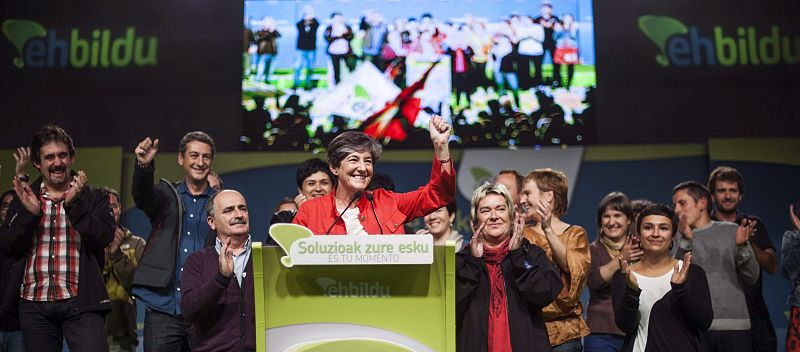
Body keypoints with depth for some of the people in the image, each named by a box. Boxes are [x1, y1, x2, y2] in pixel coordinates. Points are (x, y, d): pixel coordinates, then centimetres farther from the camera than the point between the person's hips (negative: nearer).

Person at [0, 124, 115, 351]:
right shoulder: (24, 198, 11)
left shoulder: (93, 198, 5)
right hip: (34, 304, 3)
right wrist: (30, 213, -12)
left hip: (80, 302, -3)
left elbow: (104, 237, -9)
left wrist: (74, 204, -18)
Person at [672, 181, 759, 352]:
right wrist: (686, 241, -18)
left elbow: (751, 277, 3)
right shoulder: (678, 236, 10)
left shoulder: (731, 231, 8)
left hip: (734, 325, 0)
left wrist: (742, 246, -12)